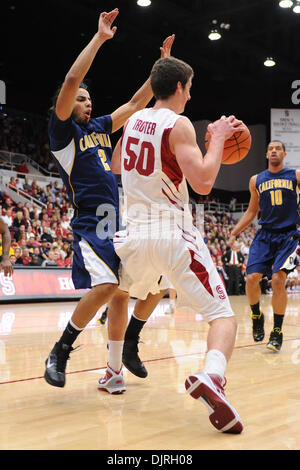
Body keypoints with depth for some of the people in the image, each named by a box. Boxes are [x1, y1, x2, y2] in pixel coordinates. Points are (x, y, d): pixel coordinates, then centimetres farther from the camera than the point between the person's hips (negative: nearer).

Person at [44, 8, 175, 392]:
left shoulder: (99, 127, 20)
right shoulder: (62, 130, 1)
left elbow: (136, 103, 23)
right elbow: (71, 80, -13)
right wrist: (99, 38, -11)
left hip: (120, 222, 8)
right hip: (91, 223, -8)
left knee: (122, 294, 6)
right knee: (106, 286, -26)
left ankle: (113, 371, 15)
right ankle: (60, 352, -6)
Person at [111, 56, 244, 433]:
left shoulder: (133, 120, 11)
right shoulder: (178, 124, -8)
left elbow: (115, 167, 28)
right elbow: (202, 182, -18)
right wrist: (218, 139, -4)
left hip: (135, 232, 6)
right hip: (174, 236, -6)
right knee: (222, 315, -3)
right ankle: (210, 378, -31)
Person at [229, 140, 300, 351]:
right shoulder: (256, 180, 11)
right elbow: (252, 211, 19)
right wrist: (234, 233, 13)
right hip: (265, 235, 3)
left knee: (278, 279, -15)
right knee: (252, 277, -12)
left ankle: (277, 331, 0)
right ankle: (256, 315, 17)